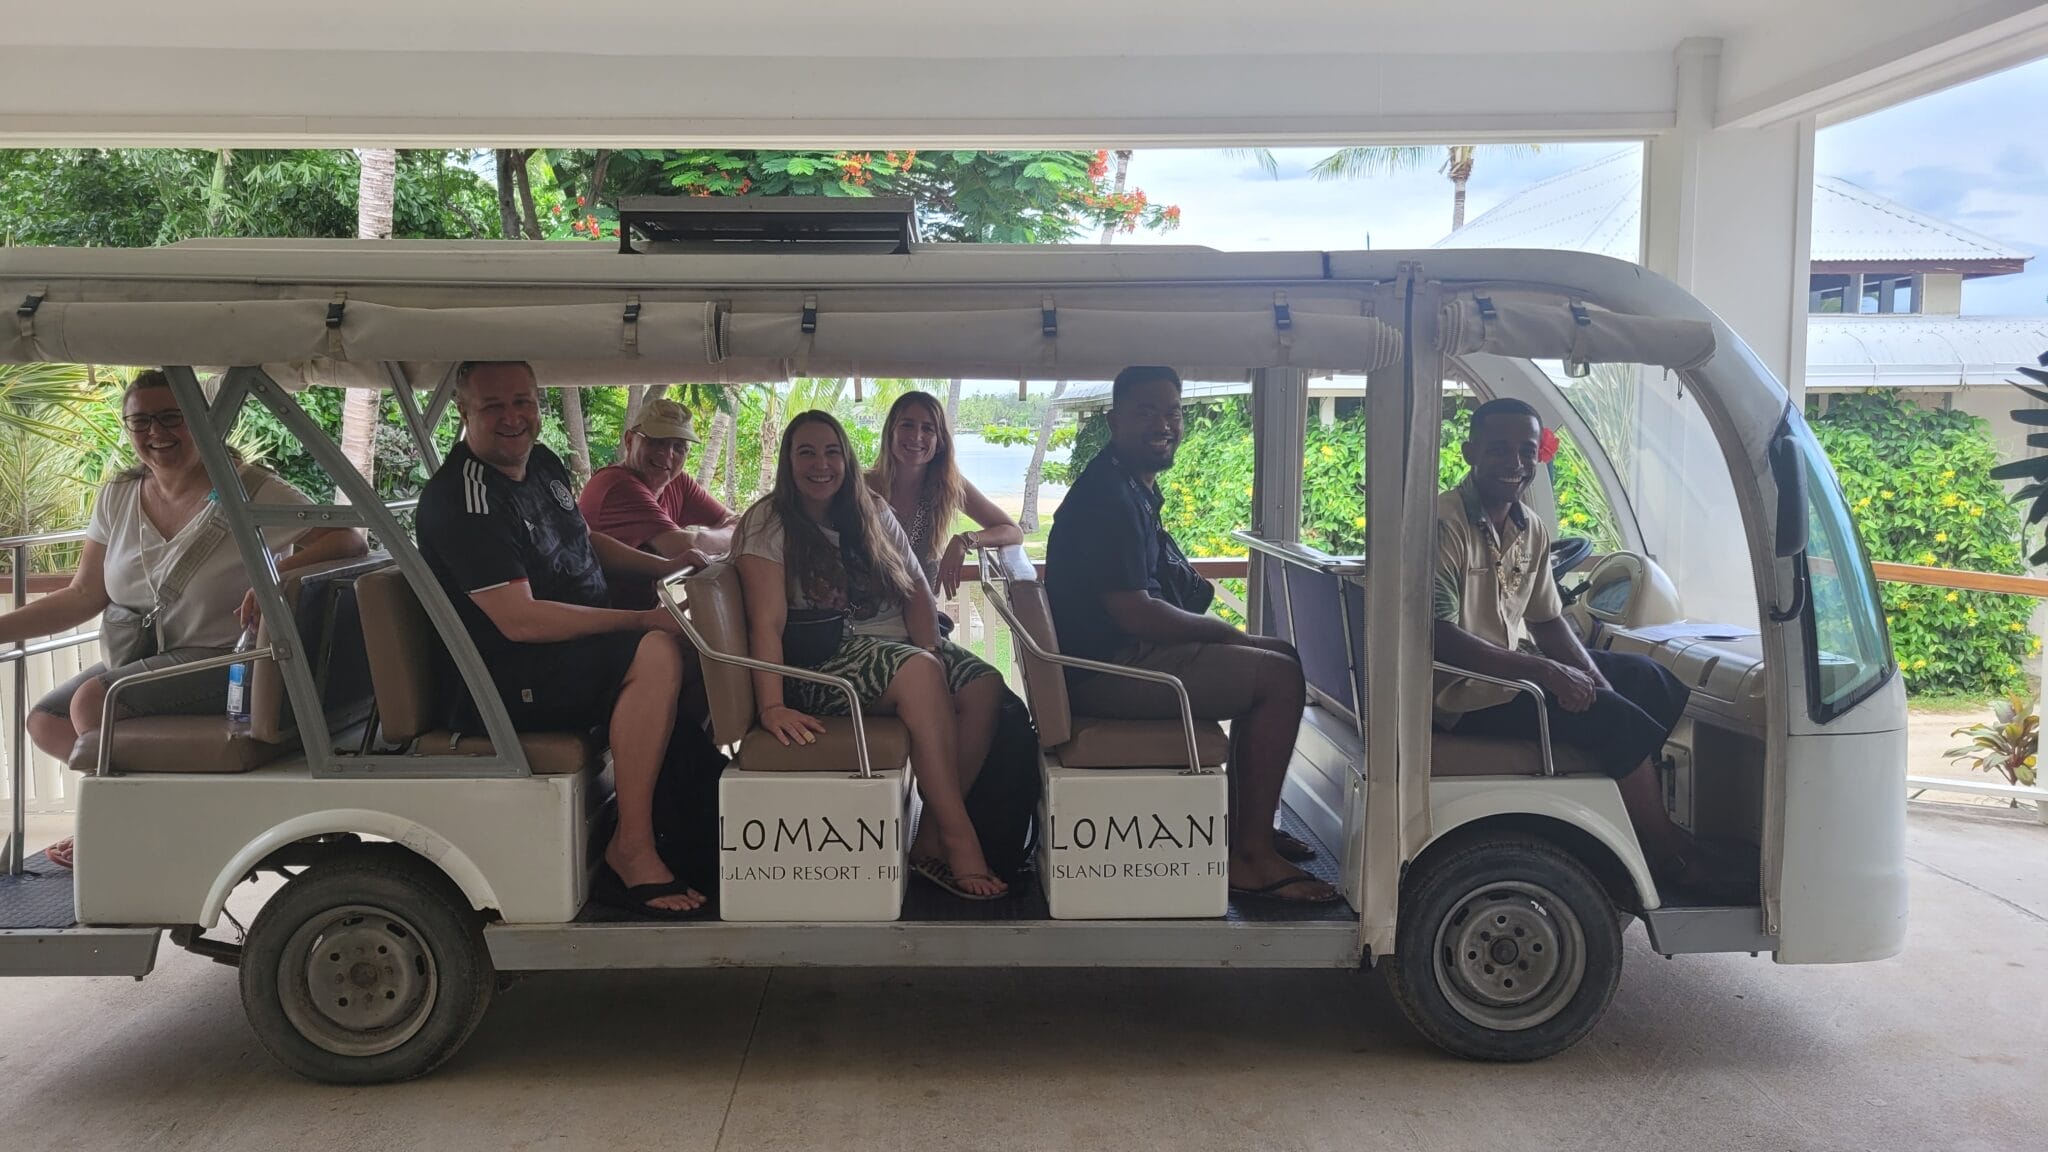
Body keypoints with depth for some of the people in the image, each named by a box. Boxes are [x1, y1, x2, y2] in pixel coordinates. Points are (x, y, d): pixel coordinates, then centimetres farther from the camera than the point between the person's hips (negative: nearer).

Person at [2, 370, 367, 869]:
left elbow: (350, 541, -21)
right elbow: (83, 596, 9)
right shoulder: (117, 498, 6)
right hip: (145, 660, 8)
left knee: (92, 701, -23)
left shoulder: (250, 492, -13)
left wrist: (280, 571, -37)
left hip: (224, 661, -8)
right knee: (46, 723, 1)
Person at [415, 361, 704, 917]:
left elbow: (585, 541, 25)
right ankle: (632, 852, -27)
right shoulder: (460, 499, -20)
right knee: (657, 653, -30)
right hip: (513, 679, -10)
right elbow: (519, 620, -27)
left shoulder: (543, 463, 9)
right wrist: (642, 619, -26)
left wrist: (666, 568, 8)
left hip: (581, 643, 10)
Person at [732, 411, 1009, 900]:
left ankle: (931, 840, -18)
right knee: (918, 673, -35)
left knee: (985, 688, -22)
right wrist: (772, 707, -25)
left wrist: (929, 648, -11)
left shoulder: (873, 514, 15)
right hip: (821, 661, -6)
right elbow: (767, 622, -13)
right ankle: (959, 840, -30)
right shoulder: (767, 523, -2)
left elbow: (917, 591, 9)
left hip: (900, 644, 6)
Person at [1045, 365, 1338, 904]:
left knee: (1278, 655, 17)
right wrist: (1230, 633, -11)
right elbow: (1135, 613, -24)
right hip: (1108, 671, -11)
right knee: (1279, 677, -14)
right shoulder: (1109, 496, -18)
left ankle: (1249, 827, 20)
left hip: (1116, 658, 11)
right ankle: (1251, 857, -8)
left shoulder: (1135, 490, 17)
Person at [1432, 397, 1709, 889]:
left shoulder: (1531, 528, 6)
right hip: (1466, 693, -10)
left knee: (1646, 678, 12)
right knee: (1620, 722, -18)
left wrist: (1597, 681, -2)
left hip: (1518, 666, 10)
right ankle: (1669, 860, 3)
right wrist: (1544, 672, -29)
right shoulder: (1444, 524, -21)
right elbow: (1439, 635, -29)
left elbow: (1548, 621, 15)